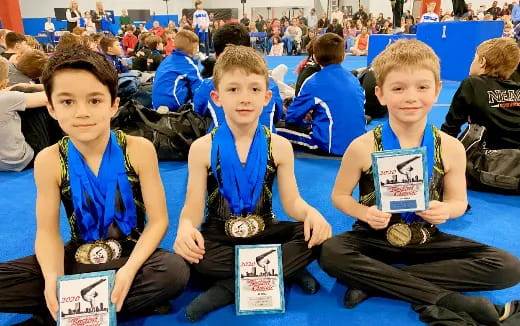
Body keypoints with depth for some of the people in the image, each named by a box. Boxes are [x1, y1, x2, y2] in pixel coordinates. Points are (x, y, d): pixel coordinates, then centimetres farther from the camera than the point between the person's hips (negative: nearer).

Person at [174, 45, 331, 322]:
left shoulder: (279, 146, -2)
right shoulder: (202, 148, -6)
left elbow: (291, 201, -2)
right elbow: (193, 207, -7)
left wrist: (310, 213, -26)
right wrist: (186, 228, -32)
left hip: (265, 231, 2)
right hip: (219, 236, -1)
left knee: (316, 236, -23)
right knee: (188, 254, -33)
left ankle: (228, 288, -22)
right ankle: (287, 270, -20)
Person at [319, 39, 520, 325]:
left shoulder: (451, 148, -6)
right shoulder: (363, 147, -12)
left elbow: (459, 201, 6)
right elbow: (340, 195, -2)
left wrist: (447, 210, -19)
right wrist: (365, 213, -22)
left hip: (428, 239, 3)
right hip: (375, 237, -2)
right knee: (330, 254, -32)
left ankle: (374, 281, -21)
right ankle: (447, 300, -24)